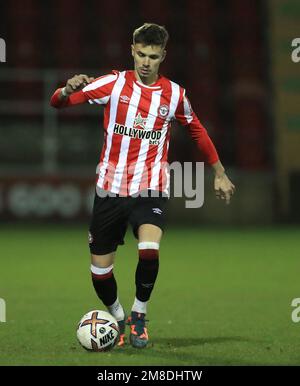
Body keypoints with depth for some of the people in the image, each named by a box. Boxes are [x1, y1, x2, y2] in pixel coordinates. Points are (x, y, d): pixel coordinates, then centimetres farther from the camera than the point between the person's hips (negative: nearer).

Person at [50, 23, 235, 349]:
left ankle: (139, 314, -3)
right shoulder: (114, 84, -2)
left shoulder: (174, 95, 2)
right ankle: (117, 318, 33)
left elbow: (197, 131, 20)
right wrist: (69, 90, -30)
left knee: (149, 251, -27)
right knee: (100, 269, 4)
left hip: (150, 190, -1)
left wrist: (220, 174, 23)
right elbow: (58, 102, -6)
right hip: (110, 188, 1)